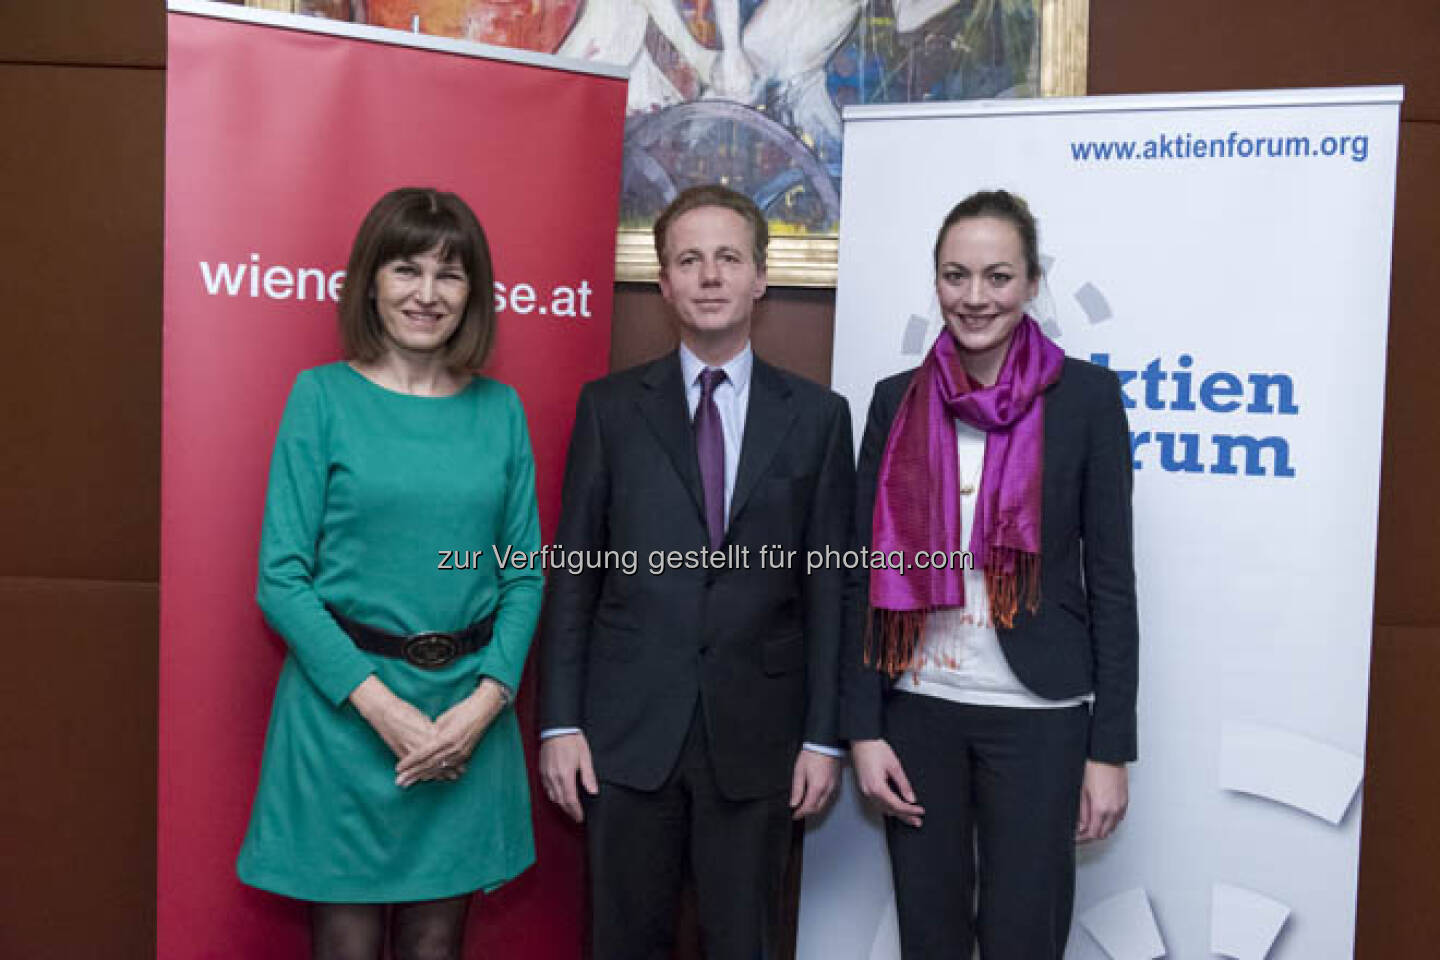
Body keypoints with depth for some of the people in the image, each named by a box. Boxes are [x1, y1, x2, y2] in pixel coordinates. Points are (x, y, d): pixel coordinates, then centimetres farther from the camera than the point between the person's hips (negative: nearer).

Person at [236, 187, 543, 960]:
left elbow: (524, 573, 4)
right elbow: (280, 577, -7)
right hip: (343, 704, -2)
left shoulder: (500, 409, 4)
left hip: (470, 710, 3)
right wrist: (381, 704, -15)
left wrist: (485, 701, -9)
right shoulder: (322, 396, -4)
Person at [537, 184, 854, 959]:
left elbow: (829, 585, 2)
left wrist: (823, 735, -1)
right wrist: (559, 722, -3)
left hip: (757, 734, 0)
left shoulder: (817, 415, 2)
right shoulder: (609, 406, 2)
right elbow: (573, 572, 1)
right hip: (627, 729, 0)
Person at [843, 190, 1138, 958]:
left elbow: (1110, 578, -3)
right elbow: (867, 574, 3)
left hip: (1038, 714, -2)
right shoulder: (898, 401, 2)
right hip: (917, 707, 2)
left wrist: (1111, 749, -5)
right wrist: (863, 728, -1)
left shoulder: (1085, 395, -4)